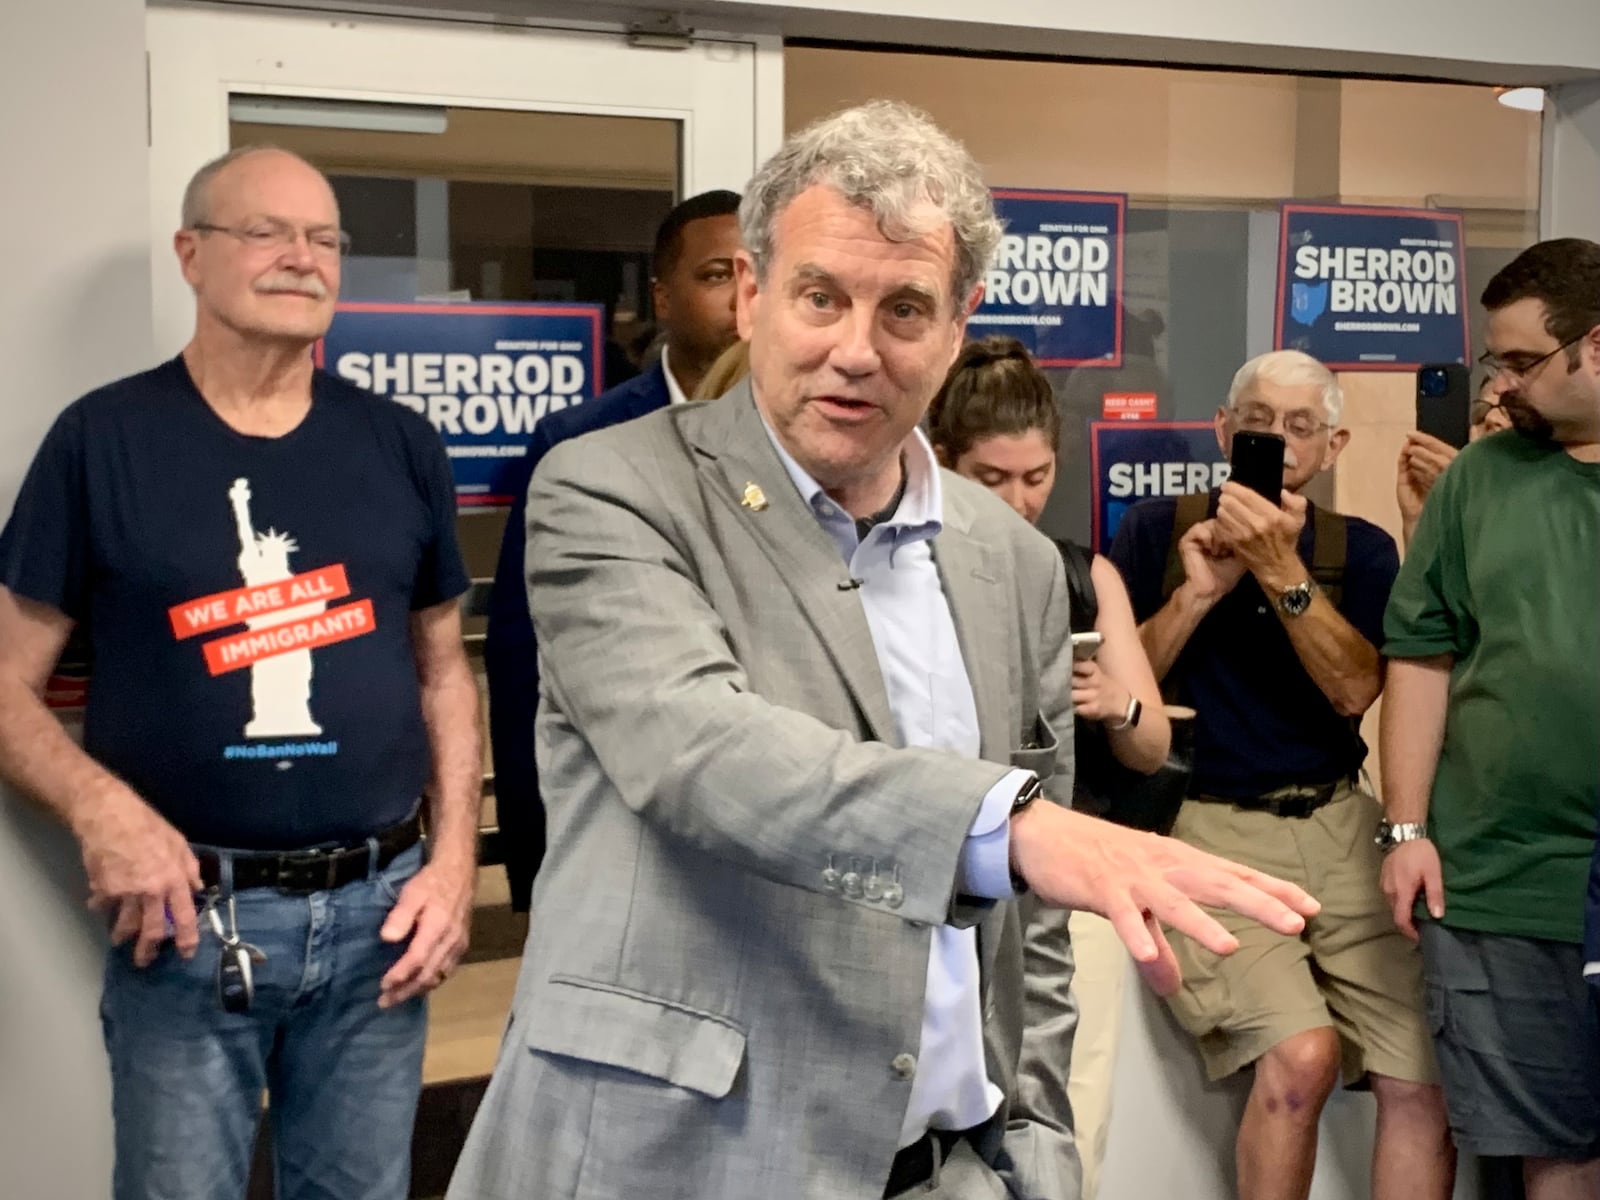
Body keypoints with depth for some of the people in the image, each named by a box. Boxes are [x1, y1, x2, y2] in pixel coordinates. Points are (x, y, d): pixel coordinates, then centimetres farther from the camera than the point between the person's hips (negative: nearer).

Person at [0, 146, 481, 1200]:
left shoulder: (401, 447, 5)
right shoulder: (106, 439, -4)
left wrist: (456, 858, 1)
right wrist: (99, 808, -19)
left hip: (377, 909, 3)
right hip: (188, 917, -3)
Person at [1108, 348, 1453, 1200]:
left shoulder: (1361, 550, 11)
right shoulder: (1157, 531, 6)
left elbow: (1354, 691, -6)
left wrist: (1280, 570, -16)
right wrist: (1198, 593, -12)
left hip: (1338, 827, 3)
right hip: (1204, 825, -3)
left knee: (1425, 1082, -10)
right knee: (1301, 1053, -25)